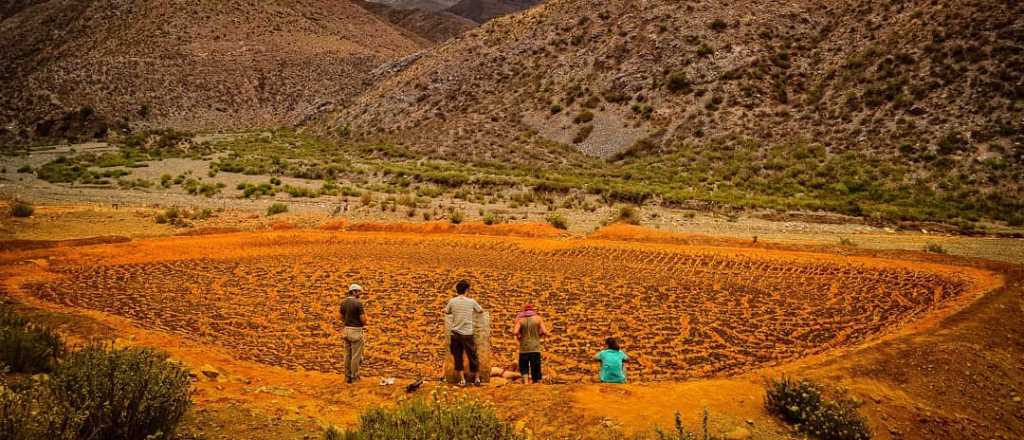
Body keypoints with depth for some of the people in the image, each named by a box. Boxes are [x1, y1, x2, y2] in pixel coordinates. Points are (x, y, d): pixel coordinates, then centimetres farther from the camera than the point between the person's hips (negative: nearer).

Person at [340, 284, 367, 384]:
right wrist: (365, 314, 5)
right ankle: (354, 377, 5)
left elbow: (342, 318, 14)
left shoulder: (343, 303, 6)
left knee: (348, 354, 13)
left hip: (347, 330, 7)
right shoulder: (358, 303, -17)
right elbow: (363, 320, -18)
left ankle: (347, 376, 17)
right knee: (356, 355, 1)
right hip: (356, 331, -7)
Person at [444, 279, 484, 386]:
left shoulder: (452, 301, -3)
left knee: (458, 357, 10)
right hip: (467, 334, -1)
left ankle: (463, 379, 9)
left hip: (455, 333, 1)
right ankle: (477, 379, 18)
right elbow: (481, 310, 10)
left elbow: (446, 311, 14)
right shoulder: (471, 301, -6)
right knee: (472, 356, 10)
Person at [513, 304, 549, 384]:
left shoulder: (520, 320, 2)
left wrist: (519, 337, 8)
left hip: (523, 349, 0)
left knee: (523, 367, 8)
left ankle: (525, 381, -12)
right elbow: (545, 332, -6)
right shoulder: (538, 319, 2)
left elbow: (515, 332, -12)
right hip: (535, 349, 0)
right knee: (535, 368, 5)